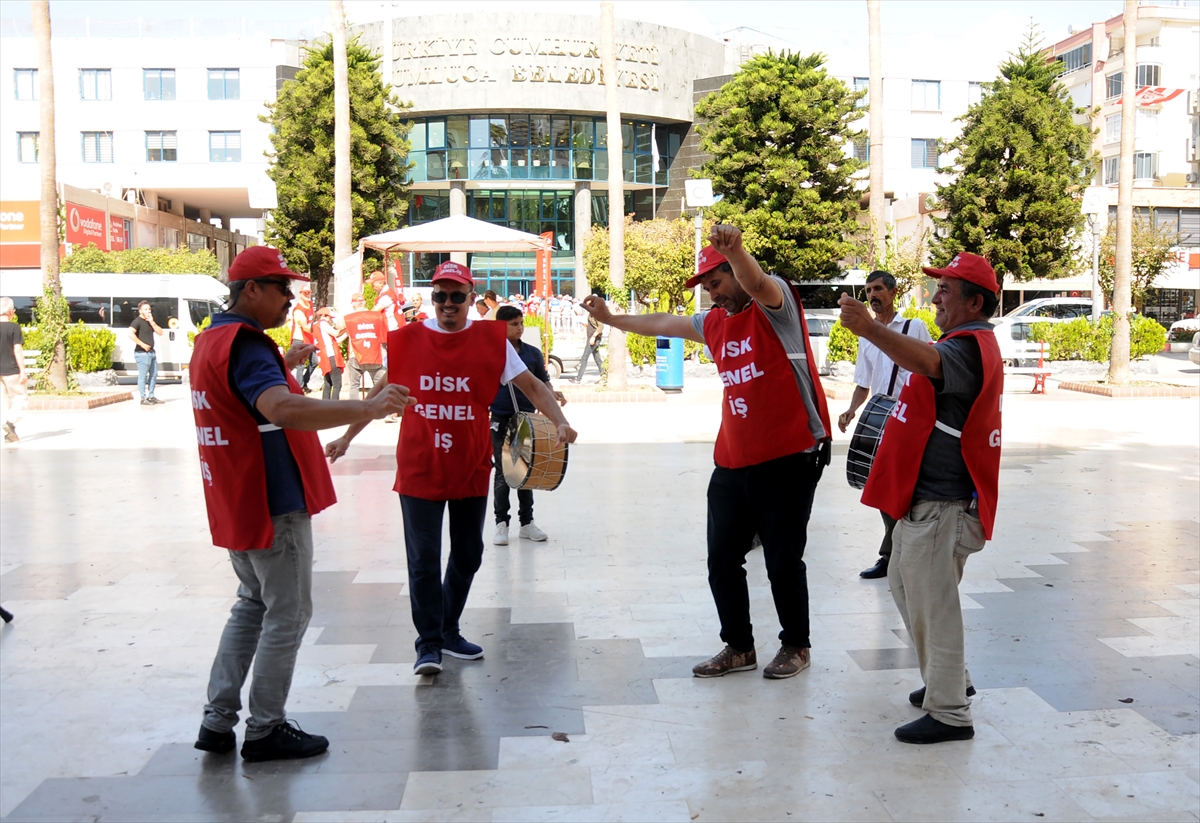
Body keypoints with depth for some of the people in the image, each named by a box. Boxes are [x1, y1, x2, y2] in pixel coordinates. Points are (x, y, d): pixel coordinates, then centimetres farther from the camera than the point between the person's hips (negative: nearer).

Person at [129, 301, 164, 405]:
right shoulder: (137, 321, -9)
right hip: (142, 353, -9)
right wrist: (142, 344, -21)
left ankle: (151, 397, 22)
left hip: (151, 352, 9)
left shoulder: (150, 321, 17)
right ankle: (143, 399, -1)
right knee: (143, 376, -5)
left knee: (154, 374, 14)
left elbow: (160, 333, 10)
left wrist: (152, 322, -2)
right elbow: (130, 333, -24)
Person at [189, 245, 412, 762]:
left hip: (237, 505, 10)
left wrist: (284, 364, 34)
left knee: (253, 604, 21)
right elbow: (283, 409, -39)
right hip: (273, 506, -10)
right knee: (287, 615, 2)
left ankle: (218, 720, 23)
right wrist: (367, 409, -44)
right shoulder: (245, 345, -20)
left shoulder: (211, 340, 12)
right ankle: (266, 730, 13)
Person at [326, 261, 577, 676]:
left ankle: (449, 631, 32)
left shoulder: (491, 339, -1)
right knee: (424, 559, -1)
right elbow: (381, 392, 11)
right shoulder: (408, 339, 0)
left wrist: (560, 422, -17)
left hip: (471, 469, 2)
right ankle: (429, 643, 14)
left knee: (468, 554, 13)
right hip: (419, 469, -1)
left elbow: (529, 384, -2)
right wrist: (347, 437, 13)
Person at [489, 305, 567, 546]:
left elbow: (542, 381, 12)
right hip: (499, 421, -3)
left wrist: (552, 393, -7)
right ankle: (501, 524, 12)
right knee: (502, 474, 1)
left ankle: (527, 522, 19)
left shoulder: (533, 353, 5)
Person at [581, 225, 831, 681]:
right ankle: (738, 647, 25)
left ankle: (796, 646, 23)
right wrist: (611, 319, 36)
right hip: (732, 463, 8)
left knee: (783, 561, 3)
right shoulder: (715, 322, 15)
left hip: (788, 460, -7)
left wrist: (734, 251, -52)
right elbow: (664, 324, 29)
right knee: (722, 560, 10)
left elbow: (756, 284, -31)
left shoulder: (775, 304, -7)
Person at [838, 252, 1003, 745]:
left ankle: (949, 714, 7)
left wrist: (870, 329, -56)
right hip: (924, 500, 11)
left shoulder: (970, 347, -19)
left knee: (932, 604, -4)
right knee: (905, 585, 22)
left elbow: (930, 363, -42)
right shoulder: (968, 343, 17)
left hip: (941, 505, -11)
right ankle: (952, 680, 36)